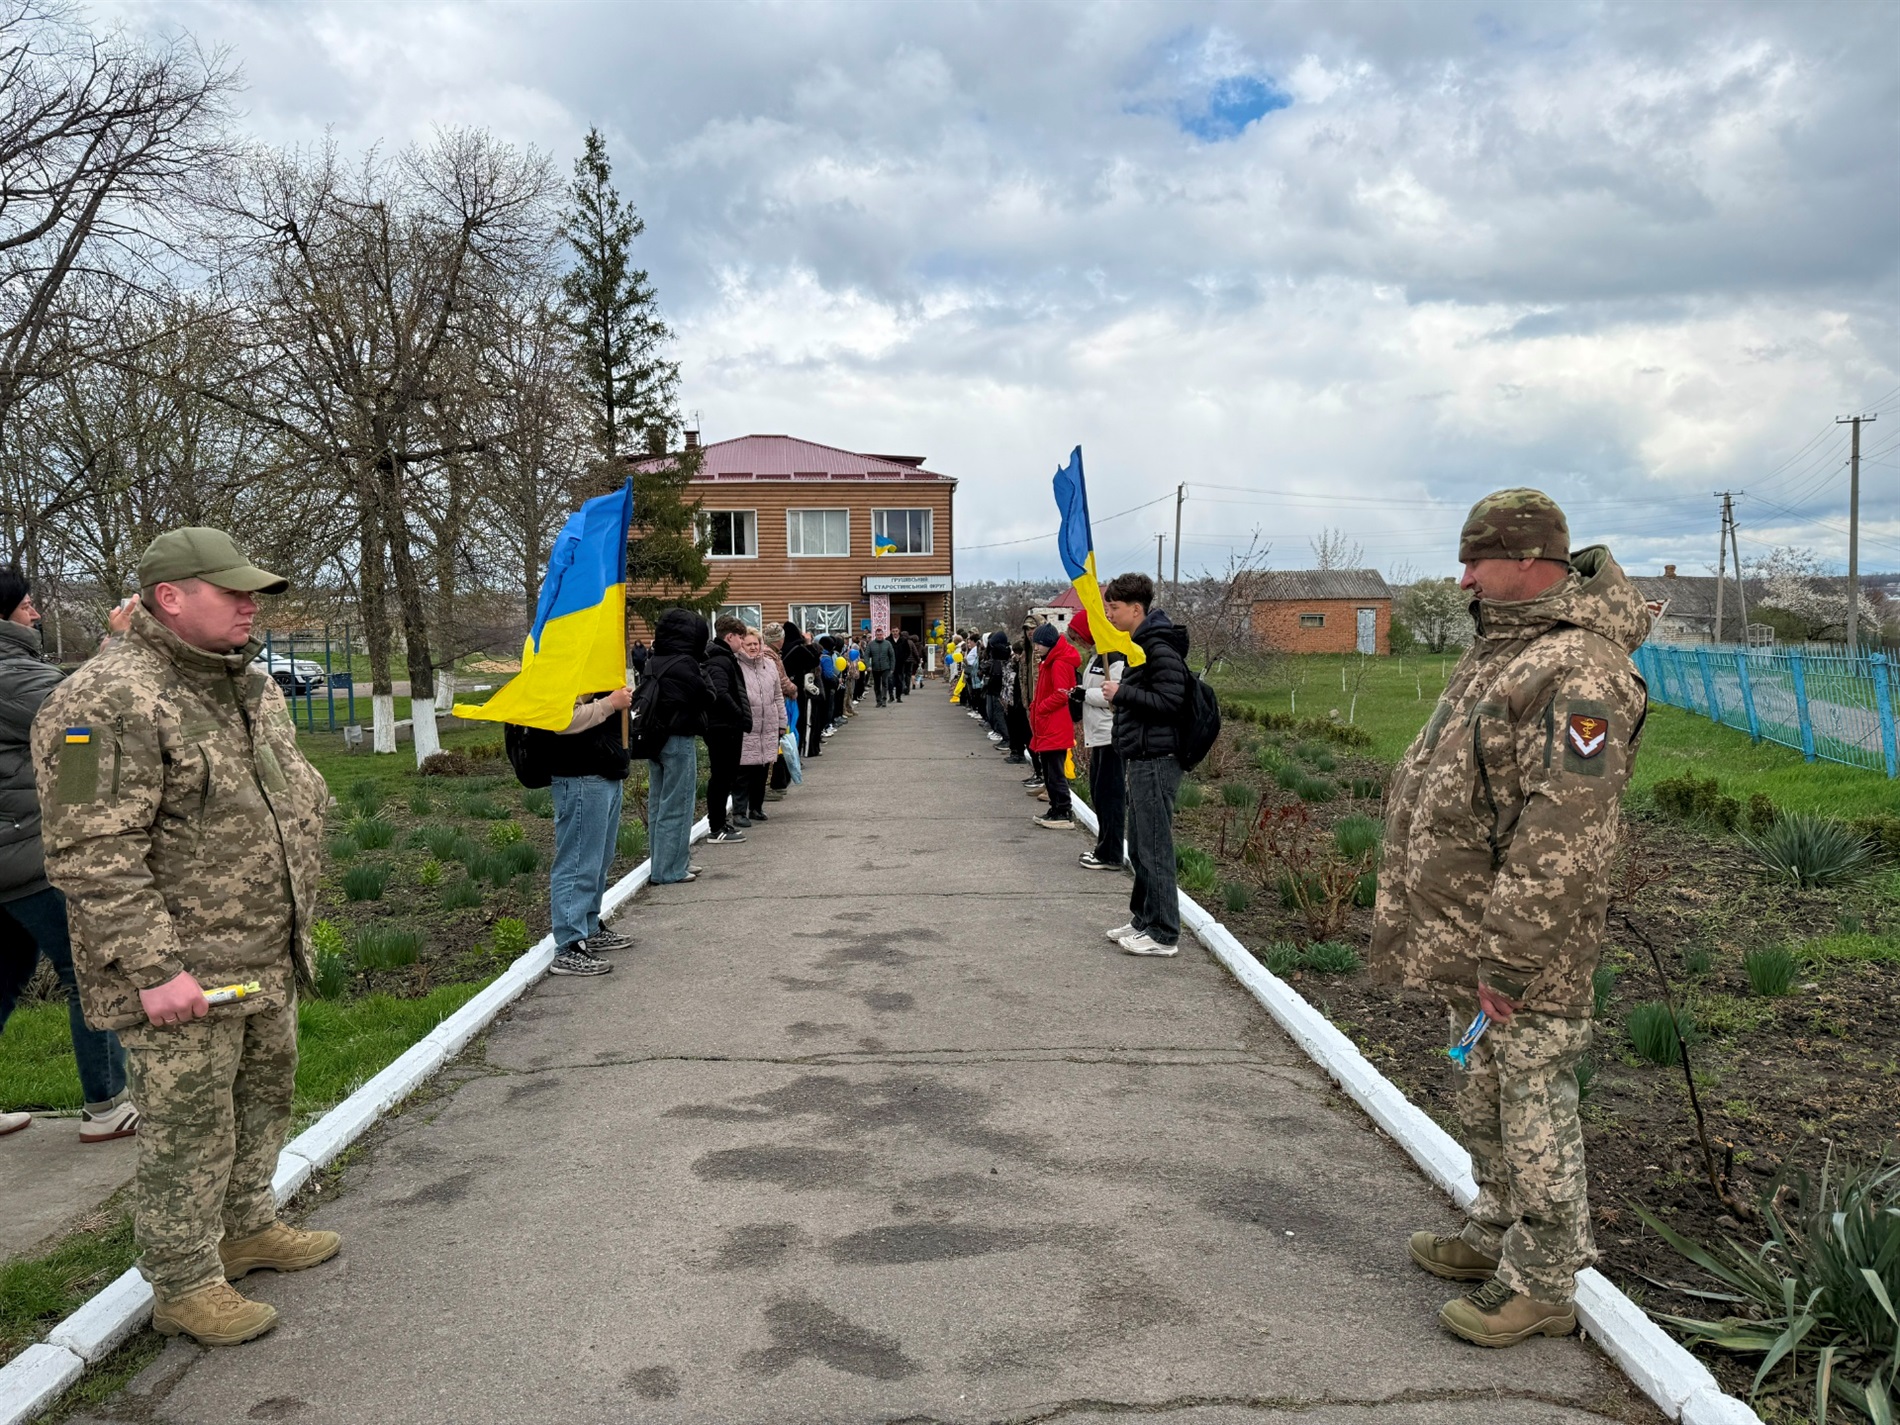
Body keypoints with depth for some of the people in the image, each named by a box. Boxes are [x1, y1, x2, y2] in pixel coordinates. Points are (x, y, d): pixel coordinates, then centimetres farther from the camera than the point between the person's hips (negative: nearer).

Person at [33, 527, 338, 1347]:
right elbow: (92, 857, -23)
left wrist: (293, 925, 20)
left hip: (265, 961, 9)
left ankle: (246, 1228, 41)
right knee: (187, 1130, 3)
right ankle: (183, 1287, 20)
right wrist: (153, 969, -24)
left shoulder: (252, 689, 10)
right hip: (182, 974, -9)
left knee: (262, 1098, 21)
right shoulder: (106, 703, -19)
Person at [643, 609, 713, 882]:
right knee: (676, 807, -2)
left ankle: (662, 861, 23)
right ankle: (671, 869, 2)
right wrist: (702, 669, -1)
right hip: (679, 739, -8)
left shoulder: (653, 663, 6)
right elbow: (707, 698, -11)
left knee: (657, 804, 14)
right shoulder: (685, 664, -17)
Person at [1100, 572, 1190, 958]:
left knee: (1155, 849, -5)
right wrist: (1119, 695, 9)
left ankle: (1163, 935, 1)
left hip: (1155, 761, -11)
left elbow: (1170, 702, -23)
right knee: (1140, 848, 16)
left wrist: (1122, 693, -18)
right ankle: (1143, 920, 26)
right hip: (1141, 759, 11)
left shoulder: (1160, 647, -16)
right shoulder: (1140, 644, 16)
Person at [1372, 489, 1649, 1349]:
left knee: (1532, 1112, 4)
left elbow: (1565, 843, -28)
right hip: (1467, 938, 10)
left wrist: (1508, 959, -25)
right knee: (1483, 1101, 22)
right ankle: (1496, 1236, 39)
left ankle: (1542, 1285, 19)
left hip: (1523, 953, -10)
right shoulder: (1500, 650, 10)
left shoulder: (1578, 676, -24)